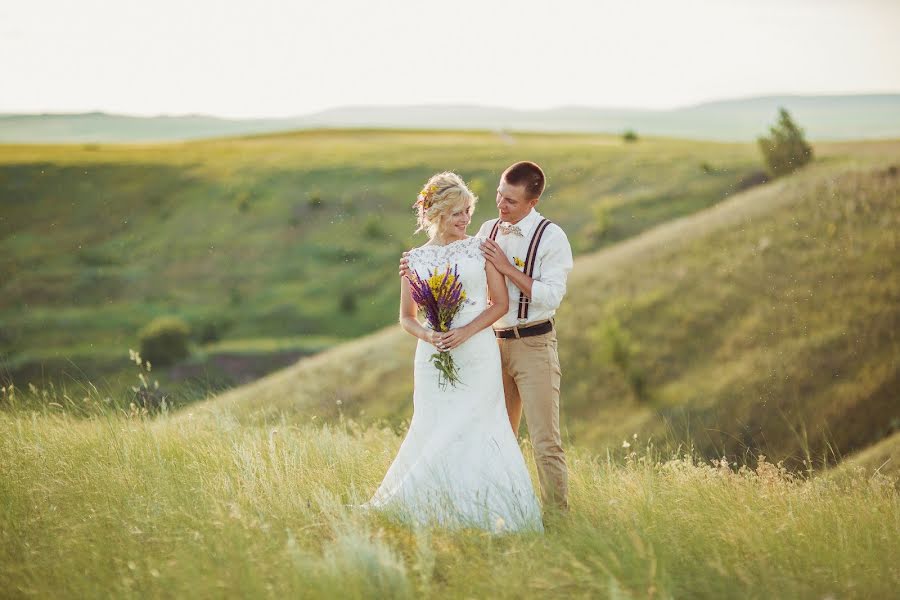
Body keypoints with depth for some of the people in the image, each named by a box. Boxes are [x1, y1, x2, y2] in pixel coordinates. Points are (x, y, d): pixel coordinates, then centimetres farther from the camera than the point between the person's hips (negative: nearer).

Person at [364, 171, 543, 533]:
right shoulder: (416, 259, 6)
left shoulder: (480, 248, 2)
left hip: (477, 356, -1)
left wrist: (466, 331, -13)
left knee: (469, 431, -7)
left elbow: (501, 303, 1)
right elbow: (406, 318, 10)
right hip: (434, 357, 1)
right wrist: (428, 336, -12)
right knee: (434, 433, 0)